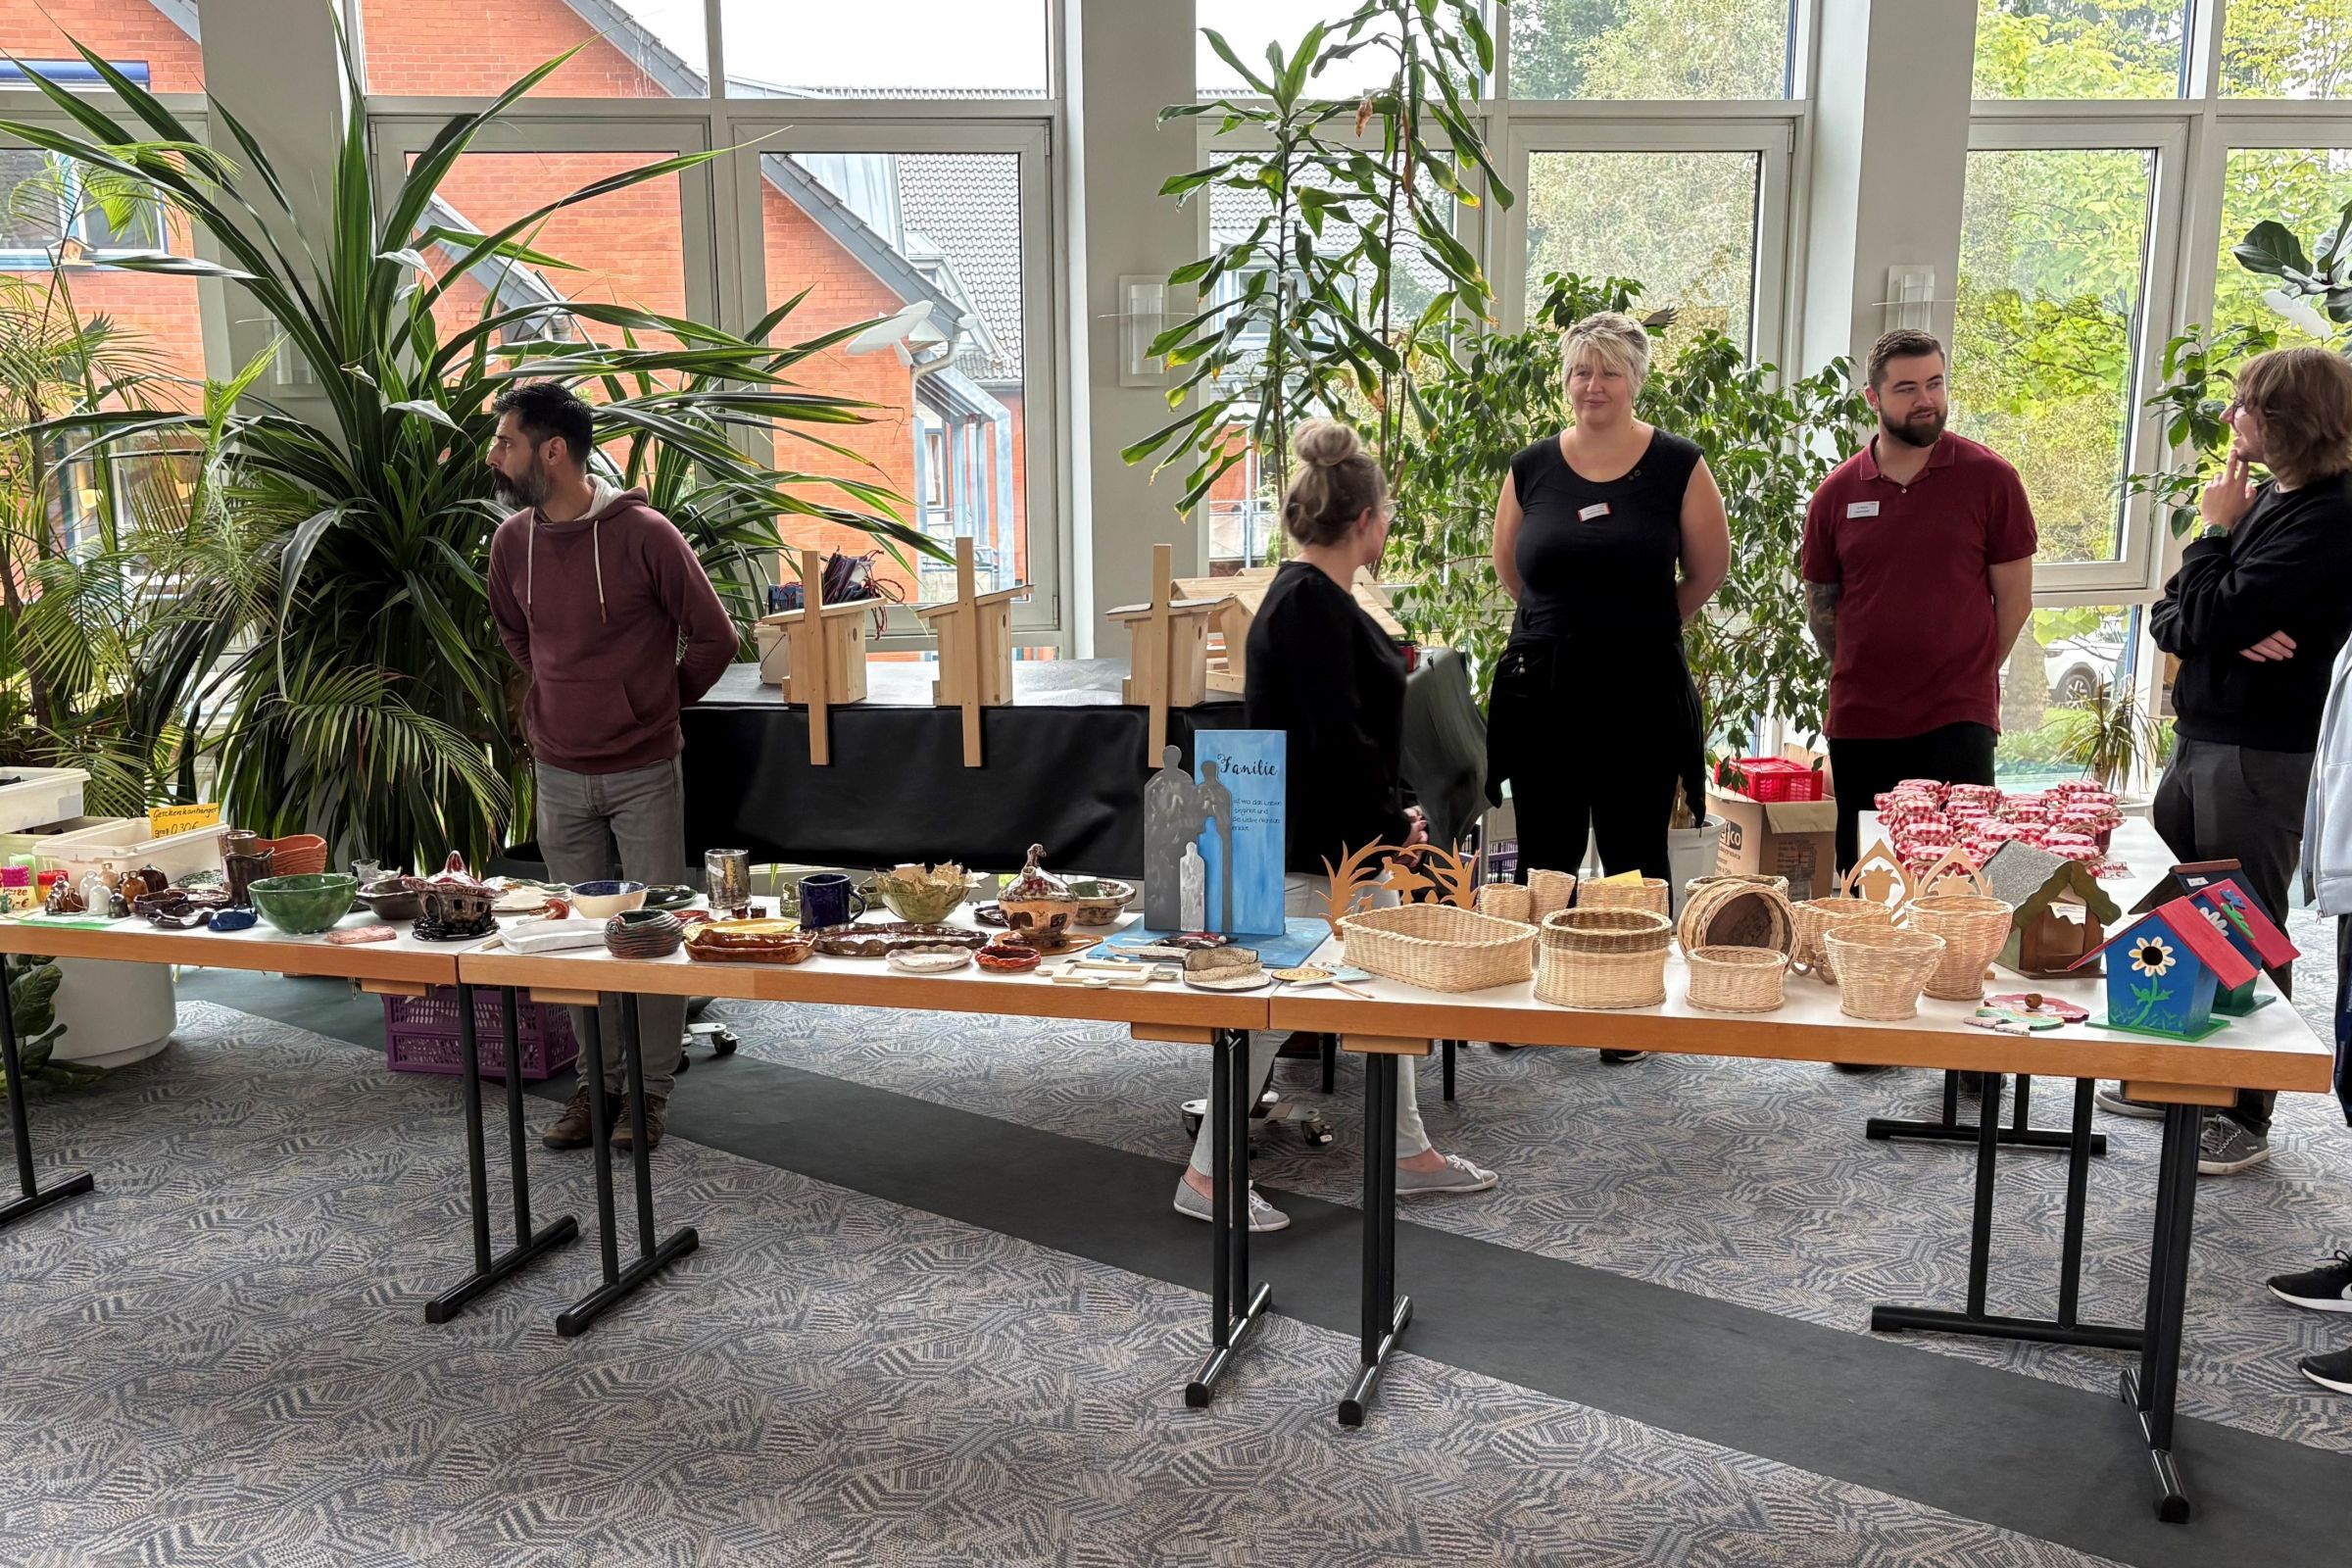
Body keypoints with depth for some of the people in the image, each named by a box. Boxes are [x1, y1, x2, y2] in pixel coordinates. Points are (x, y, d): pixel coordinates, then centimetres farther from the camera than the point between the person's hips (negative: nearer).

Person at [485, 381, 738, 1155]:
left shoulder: (643, 534, -14)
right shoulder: (512, 542, 1)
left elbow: (713, 637, -6)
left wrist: (661, 702, 6)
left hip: (643, 773, -4)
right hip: (559, 776, 5)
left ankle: (652, 1086, 14)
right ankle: (598, 1078, 23)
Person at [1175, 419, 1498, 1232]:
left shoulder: (1314, 598, 11)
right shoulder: (1310, 604, -20)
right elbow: (1336, 740, -24)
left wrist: (1393, 813, 11)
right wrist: (1393, 822, -12)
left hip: (1347, 841, 11)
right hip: (1312, 852, -11)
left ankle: (1408, 1152, 31)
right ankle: (1207, 1175, 7)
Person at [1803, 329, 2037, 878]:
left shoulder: (1990, 478, -2)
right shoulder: (1837, 492, 5)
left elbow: (2014, 597, 2)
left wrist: (1968, 677, 2)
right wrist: (1861, 674, 7)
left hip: (1957, 722, -3)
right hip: (1857, 724, 3)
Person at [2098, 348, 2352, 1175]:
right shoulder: (2268, 497, 11)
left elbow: (2215, 617, -22)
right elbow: (2171, 619, 9)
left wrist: (2217, 531, -8)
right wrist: (2224, 635, -12)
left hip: (2260, 756, -8)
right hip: (2201, 737, 9)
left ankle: (2246, 1117, 13)